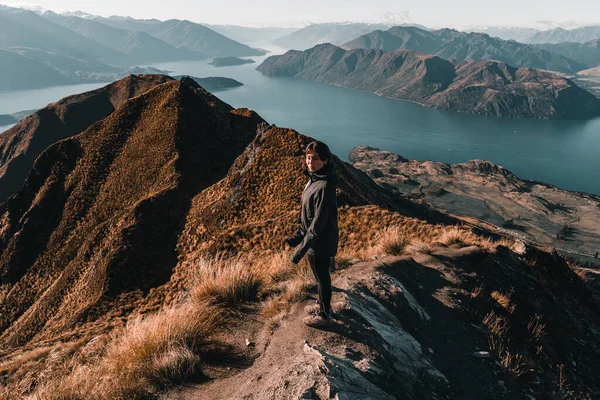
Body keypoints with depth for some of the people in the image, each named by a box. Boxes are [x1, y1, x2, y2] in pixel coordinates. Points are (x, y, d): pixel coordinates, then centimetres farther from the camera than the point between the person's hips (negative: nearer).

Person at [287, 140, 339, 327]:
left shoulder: (324, 187, -28)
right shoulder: (314, 179, 2)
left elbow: (319, 221, -27)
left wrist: (301, 249, -24)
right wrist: (299, 235, 10)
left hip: (321, 242, -9)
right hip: (313, 239, 9)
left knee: (322, 277, 10)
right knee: (319, 275, 25)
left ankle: (325, 315, 30)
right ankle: (323, 305, 46)